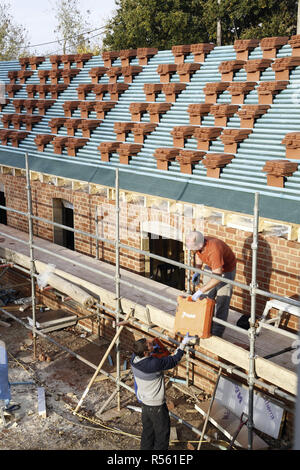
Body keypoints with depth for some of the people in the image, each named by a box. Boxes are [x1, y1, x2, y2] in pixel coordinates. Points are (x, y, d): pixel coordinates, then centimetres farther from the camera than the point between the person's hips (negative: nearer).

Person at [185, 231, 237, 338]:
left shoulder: (214, 250, -42)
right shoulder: (198, 244, -20)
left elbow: (217, 278, -41)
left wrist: (200, 291, -38)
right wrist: (197, 272, -2)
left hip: (226, 270, -7)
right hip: (210, 267, 7)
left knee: (221, 302, -5)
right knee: (206, 297, 11)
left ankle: (217, 332, 3)